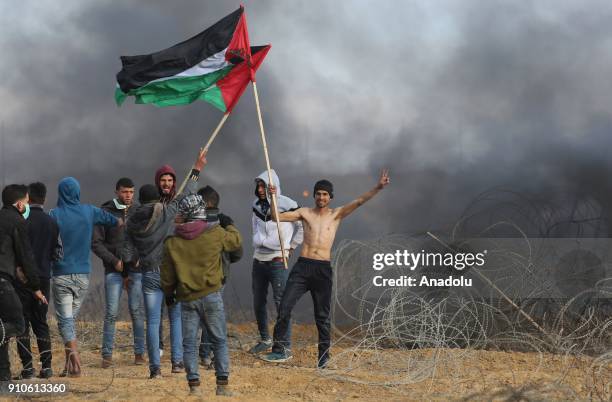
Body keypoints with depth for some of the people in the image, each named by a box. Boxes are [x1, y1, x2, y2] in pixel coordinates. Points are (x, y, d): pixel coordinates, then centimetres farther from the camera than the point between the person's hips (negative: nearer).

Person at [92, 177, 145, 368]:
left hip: (136, 269, 2)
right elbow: (96, 243, -2)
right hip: (113, 270, -2)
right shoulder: (105, 213, 1)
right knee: (111, 312, -4)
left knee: (137, 311, 0)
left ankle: (139, 352, 7)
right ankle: (107, 354, 1)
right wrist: (114, 261, -11)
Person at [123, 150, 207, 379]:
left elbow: (127, 255, 1)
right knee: (177, 317, 11)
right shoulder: (167, 213, -5)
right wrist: (197, 170, 12)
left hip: (149, 275, 2)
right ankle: (177, 361, 8)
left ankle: (155, 367, -2)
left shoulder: (133, 223, 3)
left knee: (153, 322, 2)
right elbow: (186, 195, 3)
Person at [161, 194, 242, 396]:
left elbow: (167, 275, 6)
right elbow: (236, 242, 13)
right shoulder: (216, 233, -7)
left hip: (187, 299, 1)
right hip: (211, 296, -1)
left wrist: (169, 294, 23)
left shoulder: (172, 242, -1)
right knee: (220, 341, 8)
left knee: (189, 344, 7)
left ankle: (194, 385, 3)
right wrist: (230, 226, 32)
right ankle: (222, 385, 6)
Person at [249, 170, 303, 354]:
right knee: (258, 302, 11)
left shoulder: (286, 204, -10)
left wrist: (291, 247, 1)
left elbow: (303, 226, -1)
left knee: (281, 303, -8)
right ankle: (265, 340, 26)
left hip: (278, 261, -7)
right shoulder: (257, 205, 9)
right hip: (259, 260, 7)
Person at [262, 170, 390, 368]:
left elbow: (359, 201, -1)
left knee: (323, 316, 4)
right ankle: (281, 350, -2)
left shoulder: (336, 214, 9)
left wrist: (378, 188, -13)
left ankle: (324, 357, 11)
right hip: (303, 266, 1)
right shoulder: (305, 213, 10)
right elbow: (276, 217, 7)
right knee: (284, 307, -9)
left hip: (323, 269, -1)